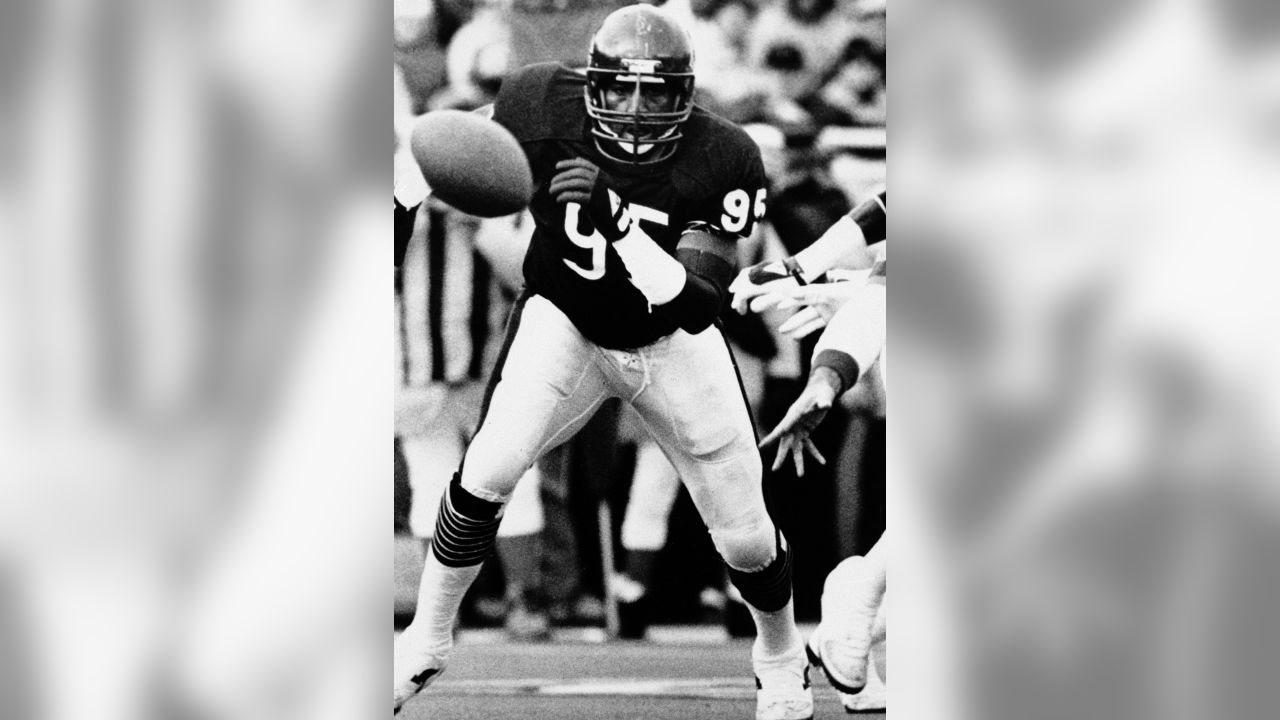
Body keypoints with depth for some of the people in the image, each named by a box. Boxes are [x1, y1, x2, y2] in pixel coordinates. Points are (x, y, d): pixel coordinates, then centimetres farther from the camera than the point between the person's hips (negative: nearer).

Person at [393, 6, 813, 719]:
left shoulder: (723, 161, -29)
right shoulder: (543, 103, -25)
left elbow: (699, 307, -36)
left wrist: (615, 220, -46)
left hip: (672, 340, 0)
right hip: (564, 322, 0)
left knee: (746, 537, 2)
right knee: (488, 471, -22)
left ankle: (782, 656, 36)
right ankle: (427, 640, 0)